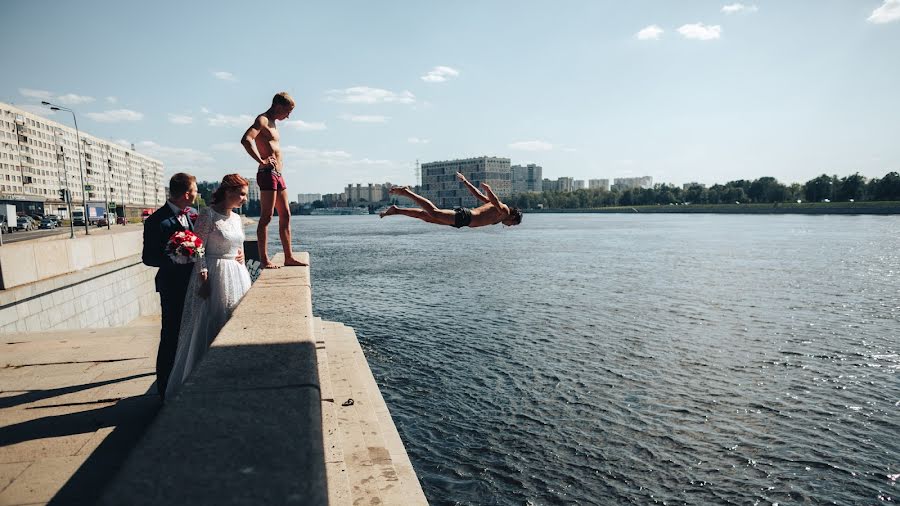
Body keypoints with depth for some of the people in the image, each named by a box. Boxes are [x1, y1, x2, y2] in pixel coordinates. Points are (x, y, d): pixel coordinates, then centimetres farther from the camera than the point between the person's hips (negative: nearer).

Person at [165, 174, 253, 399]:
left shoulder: (237, 218, 10)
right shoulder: (208, 215, -11)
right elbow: (198, 249, -13)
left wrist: (242, 267, 15)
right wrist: (203, 280, -18)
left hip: (237, 277, 7)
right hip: (215, 277, -7)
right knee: (212, 327, -1)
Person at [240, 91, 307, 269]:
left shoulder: (272, 123, 22)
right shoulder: (262, 120, -7)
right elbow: (246, 140, -25)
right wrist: (261, 161, -25)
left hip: (277, 174, 10)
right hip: (267, 173, -10)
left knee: (285, 215, 9)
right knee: (266, 217, -8)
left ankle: (288, 257, 13)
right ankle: (264, 259, -5)